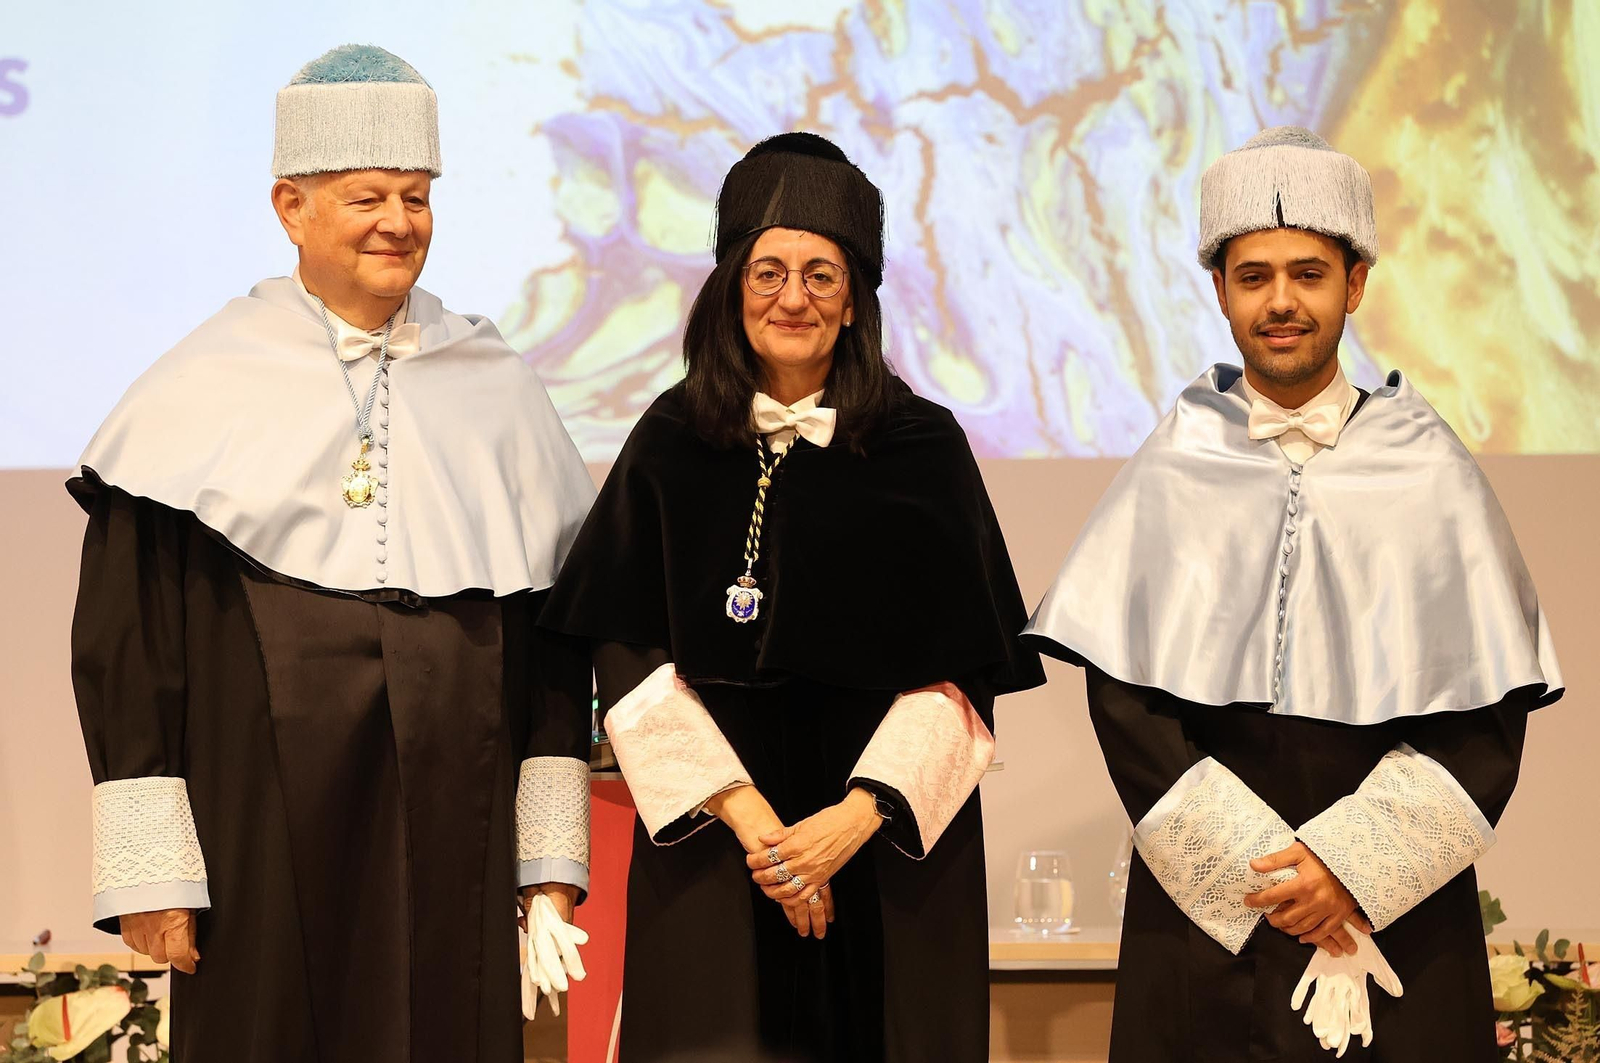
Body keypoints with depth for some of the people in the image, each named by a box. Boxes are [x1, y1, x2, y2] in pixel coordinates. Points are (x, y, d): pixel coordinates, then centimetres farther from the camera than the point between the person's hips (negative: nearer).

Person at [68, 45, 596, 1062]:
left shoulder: (495, 387, 10)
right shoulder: (204, 386, 0)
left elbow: (554, 630, 10)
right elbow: (125, 635, -2)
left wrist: (553, 853, 4)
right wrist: (147, 868, -8)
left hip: (451, 838, 3)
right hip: (266, 846, -2)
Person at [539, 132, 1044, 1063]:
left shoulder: (924, 447, 1)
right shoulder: (672, 444, 4)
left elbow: (963, 672, -4)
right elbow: (629, 655, -2)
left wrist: (858, 818, -16)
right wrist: (744, 812, -14)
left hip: (887, 840, 0)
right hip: (710, 847, 1)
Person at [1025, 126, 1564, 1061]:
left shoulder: (1432, 474, 1)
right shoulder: (1170, 477, 2)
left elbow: (1489, 712, -2)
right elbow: (1125, 705, -1)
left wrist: (1353, 863, -12)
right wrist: (1267, 876, -10)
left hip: (1400, 918, 0)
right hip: (1207, 928, 0)